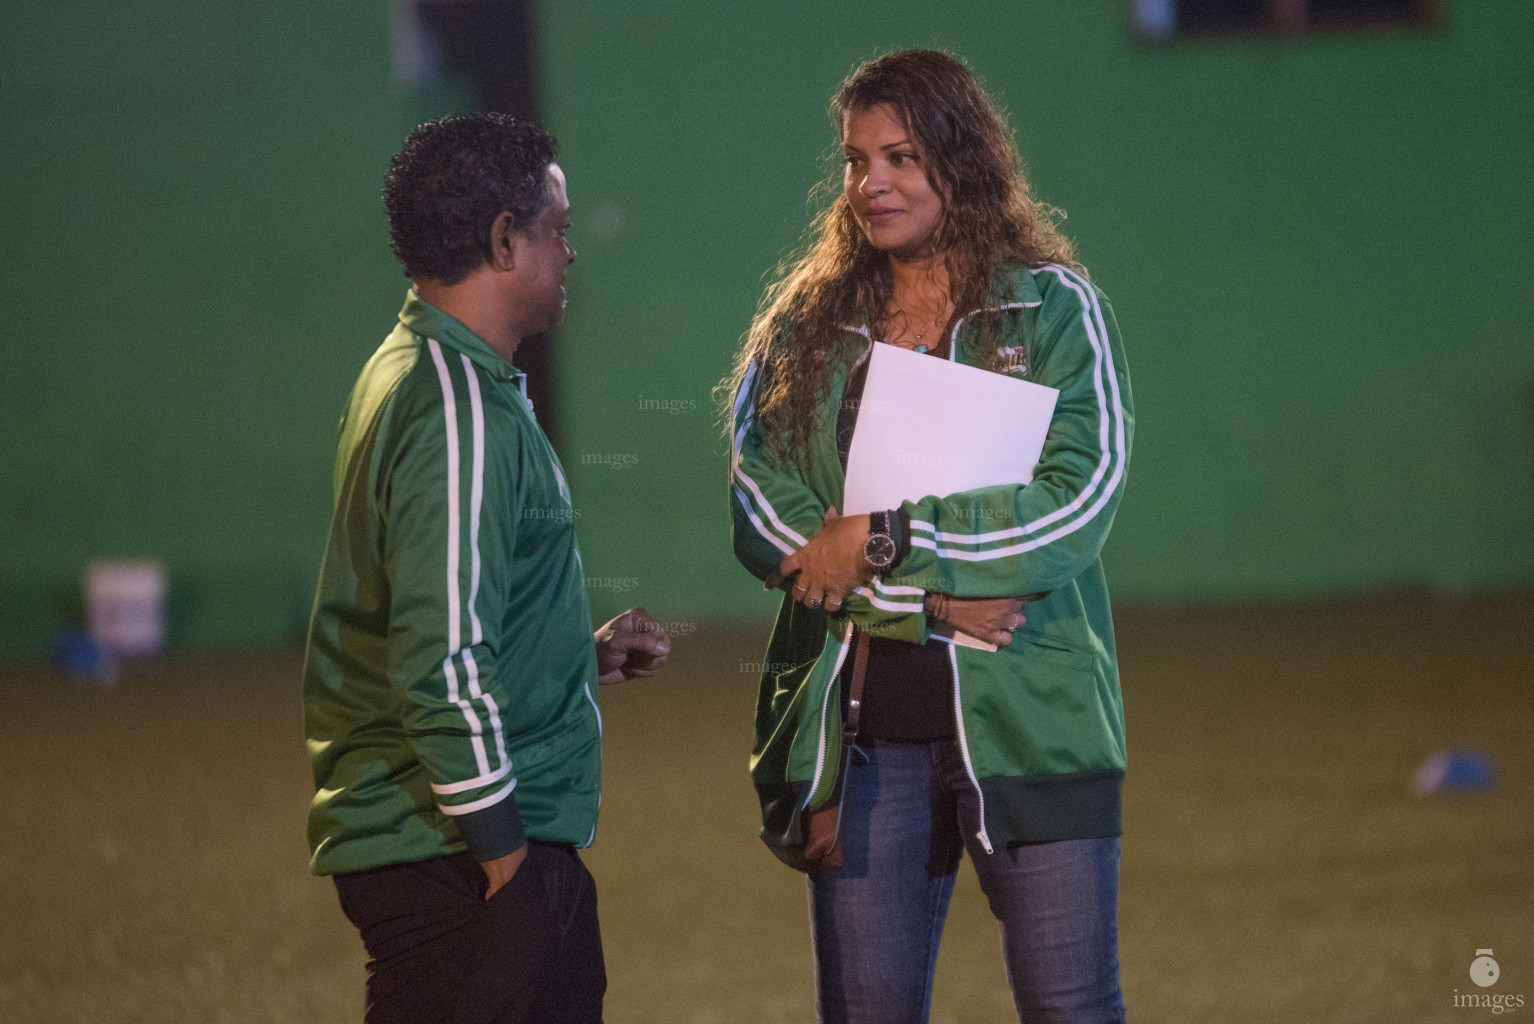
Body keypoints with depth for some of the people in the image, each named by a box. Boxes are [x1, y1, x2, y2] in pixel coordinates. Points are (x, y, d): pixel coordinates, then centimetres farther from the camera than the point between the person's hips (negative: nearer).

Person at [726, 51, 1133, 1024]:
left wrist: (884, 540, -15)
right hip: (856, 724, 3)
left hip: (1024, 715, -2)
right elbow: (761, 512, -1)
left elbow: (1081, 498, -10)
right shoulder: (807, 322, 10)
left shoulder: (1054, 308, 2)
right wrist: (927, 601, -13)